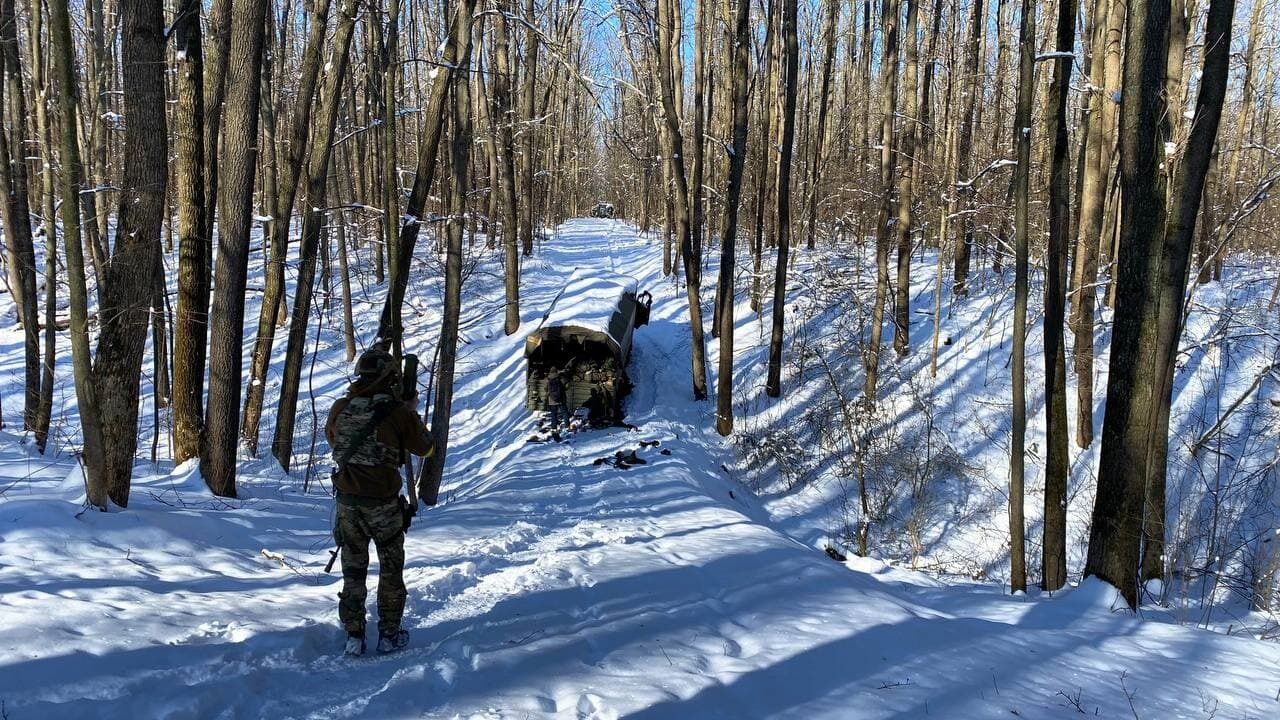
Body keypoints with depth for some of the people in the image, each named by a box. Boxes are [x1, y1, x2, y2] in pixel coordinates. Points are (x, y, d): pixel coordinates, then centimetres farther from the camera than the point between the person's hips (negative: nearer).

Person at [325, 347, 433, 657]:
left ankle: (353, 635, 17)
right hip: (383, 503, -3)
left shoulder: (340, 408, -1)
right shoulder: (397, 412, -13)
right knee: (391, 568, 13)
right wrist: (413, 412, 12)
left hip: (347, 500, 3)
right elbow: (424, 447, 1)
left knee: (353, 567, 14)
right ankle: (389, 634, 18)